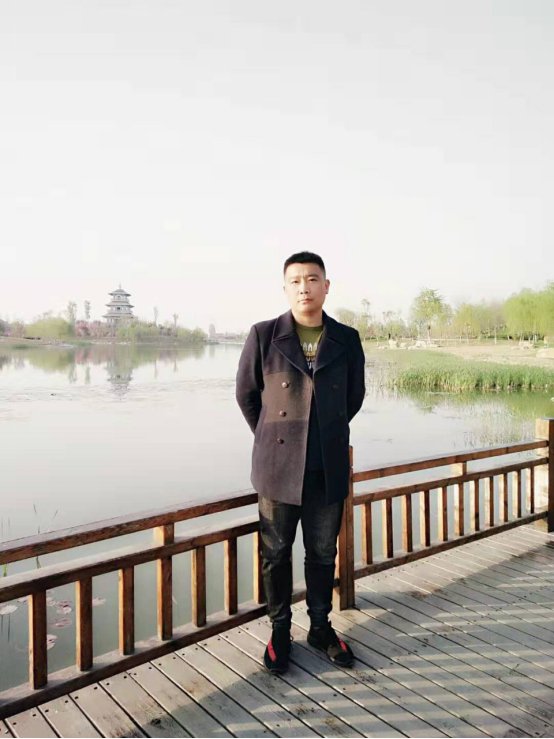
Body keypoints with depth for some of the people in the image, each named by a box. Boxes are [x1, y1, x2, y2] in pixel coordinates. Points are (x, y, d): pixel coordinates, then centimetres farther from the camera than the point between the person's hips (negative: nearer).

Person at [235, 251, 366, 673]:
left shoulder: (347, 340, 1)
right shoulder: (264, 336, -5)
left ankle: (321, 627, 36)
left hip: (329, 469, 2)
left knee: (323, 554, 15)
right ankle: (280, 631, 31)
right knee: (276, 553, 11)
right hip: (278, 466, -1)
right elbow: (246, 394, 6)